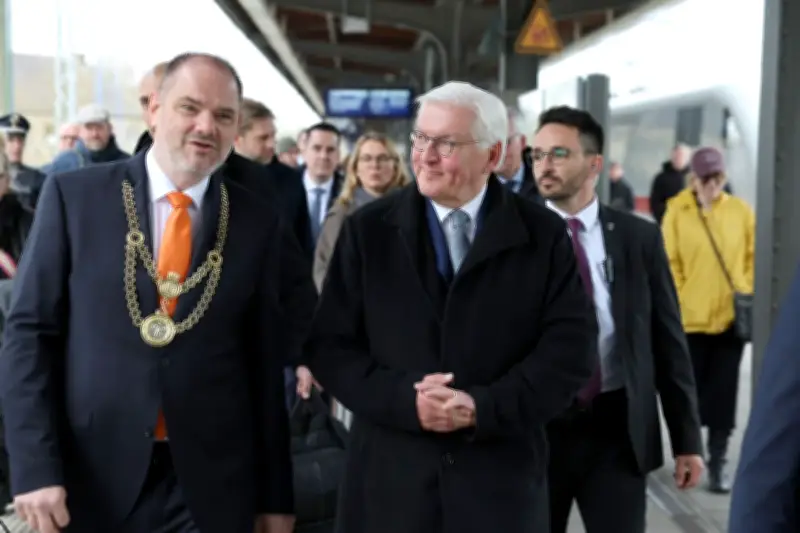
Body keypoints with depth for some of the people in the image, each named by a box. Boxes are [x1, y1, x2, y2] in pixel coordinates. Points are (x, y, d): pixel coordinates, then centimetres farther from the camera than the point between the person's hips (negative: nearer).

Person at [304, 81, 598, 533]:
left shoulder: (544, 235, 1)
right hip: (389, 481, 1)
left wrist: (484, 408, -17)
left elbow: (571, 347, -5)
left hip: (501, 484, 0)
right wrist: (405, 399, -16)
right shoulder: (368, 230, 2)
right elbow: (328, 344, -1)